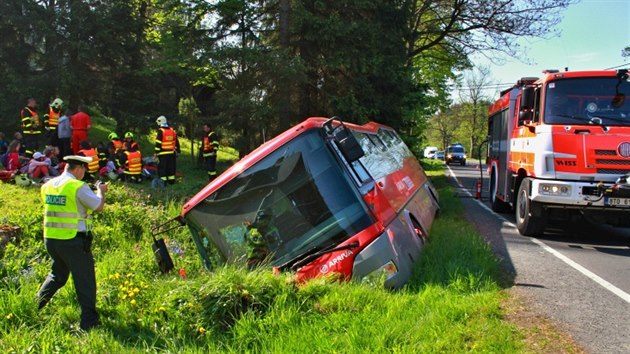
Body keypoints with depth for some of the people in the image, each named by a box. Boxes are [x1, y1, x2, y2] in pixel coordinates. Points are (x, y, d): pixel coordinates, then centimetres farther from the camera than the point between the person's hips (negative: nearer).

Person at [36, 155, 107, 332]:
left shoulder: (47, 186, 7)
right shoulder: (78, 186, -15)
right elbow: (98, 206, -10)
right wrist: (101, 191, 9)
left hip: (50, 238, 7)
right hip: (73, 240, -7)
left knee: (57, 274, 28)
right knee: (85, 281, 3)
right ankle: (89, 321, 7)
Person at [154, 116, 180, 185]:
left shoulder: (160, 131, -12)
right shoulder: (172, 130, 8)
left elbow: (158, 143, -14)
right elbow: (176, 142, 12)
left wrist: (156, 152, -10)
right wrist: (177, 151, 20)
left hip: (163, 153, -6)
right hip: (171, 153, 6)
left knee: (162, 167, 0)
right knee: (171, 167, 14)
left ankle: (163, 181, -3)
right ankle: (171, 181, 19)